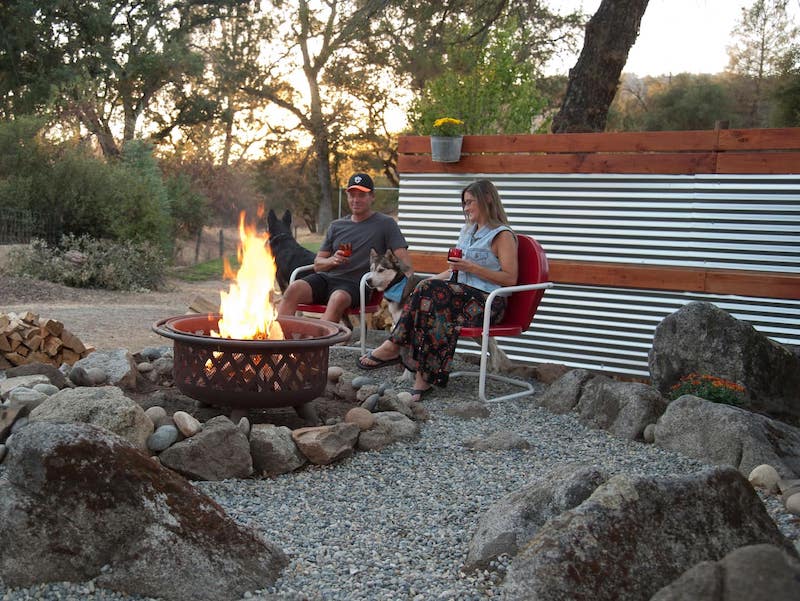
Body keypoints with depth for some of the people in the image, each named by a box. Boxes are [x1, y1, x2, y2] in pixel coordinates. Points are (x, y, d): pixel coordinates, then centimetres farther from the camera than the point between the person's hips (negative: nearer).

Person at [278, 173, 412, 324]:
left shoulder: (385, 224, 10)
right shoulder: (337, 226, 22)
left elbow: (404, 260, 2)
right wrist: (332, 260, -2)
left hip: (354, 284, -4)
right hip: (325, 278, 4)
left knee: (338, 298, -39)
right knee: (294, 288, -26)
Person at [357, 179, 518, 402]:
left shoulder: (502, 235, -2)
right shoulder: (467, 231, 24)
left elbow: (510, 278, -11)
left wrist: (472, 268, -16)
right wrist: (433, 279, 11)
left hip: (486, 302, -7)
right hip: (462, 294, 7)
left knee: (431, 291, -28)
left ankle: (394, 347, -22)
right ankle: (423, 377, -34)